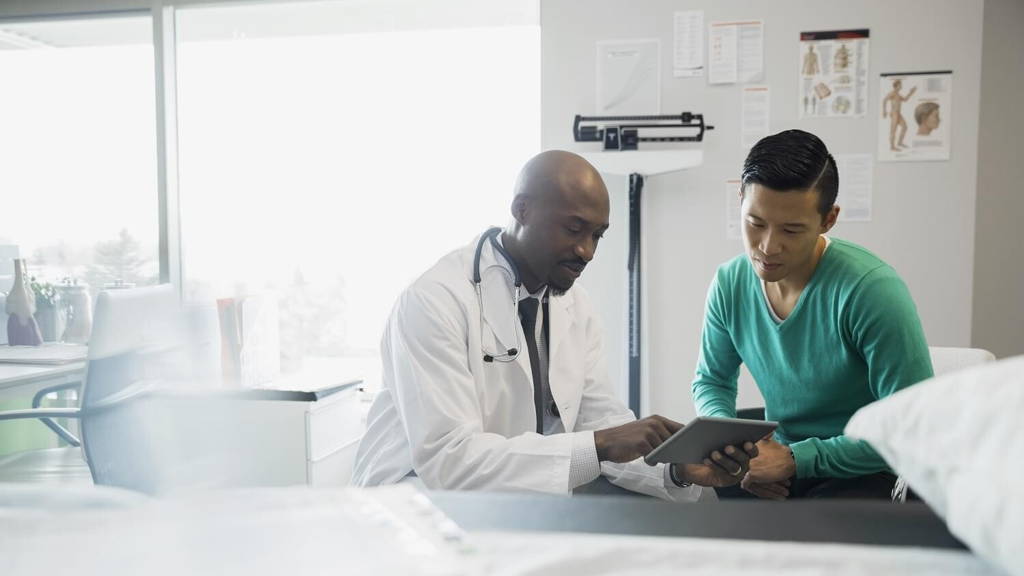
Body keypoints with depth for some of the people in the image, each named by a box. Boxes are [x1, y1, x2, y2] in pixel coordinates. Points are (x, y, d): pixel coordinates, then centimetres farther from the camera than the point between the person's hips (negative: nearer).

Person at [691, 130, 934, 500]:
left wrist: (795, 459, -22)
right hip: (782, 460, 5)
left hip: (865, 473, -4)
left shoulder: (872, 291, -20)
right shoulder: (729, 285, -2)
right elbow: (711, 381, 14)